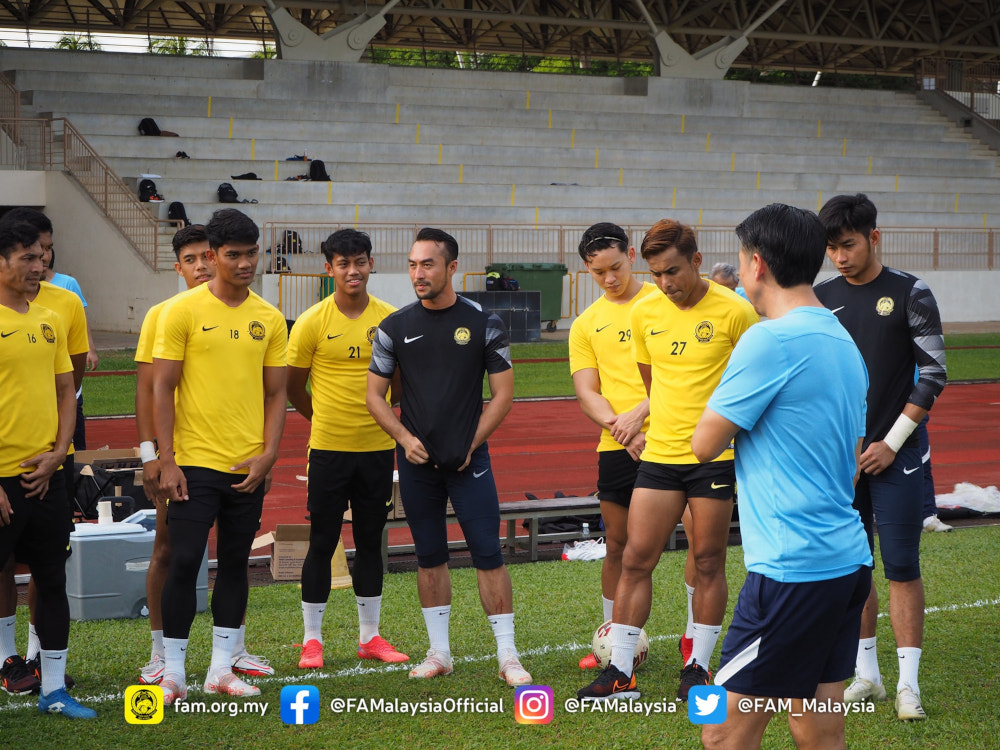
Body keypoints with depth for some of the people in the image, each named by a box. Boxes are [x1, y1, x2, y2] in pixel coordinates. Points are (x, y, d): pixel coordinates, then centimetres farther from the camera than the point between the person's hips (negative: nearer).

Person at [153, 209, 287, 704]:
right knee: (184, 561, -3)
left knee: (235, 562, 10)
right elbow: (162, 389, -6)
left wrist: (268, 453, -2)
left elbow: (276, 392, 10)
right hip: (195, 460, -4)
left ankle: (221, 668, 19)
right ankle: (172, 672, 6)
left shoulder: (269, 319, 6)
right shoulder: (182, 311, -6)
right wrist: (167, 461, -10)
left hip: (249, 466, 4)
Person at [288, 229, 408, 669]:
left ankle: (370, 636, 20)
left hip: (378, 449, 3)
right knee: (322, 543, 2)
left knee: (370, 542, 11)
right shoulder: (313, 322, -7)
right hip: (329, 450, -2)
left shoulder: (390, 319, 0)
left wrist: (380, 416, 7)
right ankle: (312, 639, 12)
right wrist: (326, 421, 9)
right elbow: (293, 386, 3)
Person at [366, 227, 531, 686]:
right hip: (416, 460, 2)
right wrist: (405, 438, -7)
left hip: (469, 459, -2)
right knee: (429, 556, 9)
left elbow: (503, 392, 1)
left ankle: (507, 656, 1)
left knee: (488, 553, -5)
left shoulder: (483, 324, -2)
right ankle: (439, 653, 19)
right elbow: (374, 395, 7)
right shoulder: (395, 328, 3)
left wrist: (472, 443, -6)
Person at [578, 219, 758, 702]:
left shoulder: (734, 311, -9)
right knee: (635, 560, 2)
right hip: (659, 455, 4)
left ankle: (698, 667, 18)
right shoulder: (644, 313, 3)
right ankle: (620, 672, 9)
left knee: (708, 563, 4)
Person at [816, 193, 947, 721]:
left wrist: (891, 443, -9)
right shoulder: (821, 299, 5)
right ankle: (866, 675, 17)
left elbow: (933, 374, -5)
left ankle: (908, 683, 1)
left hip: (895, 453, -3)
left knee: (901, 565, -5)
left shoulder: (910, 294, -4)